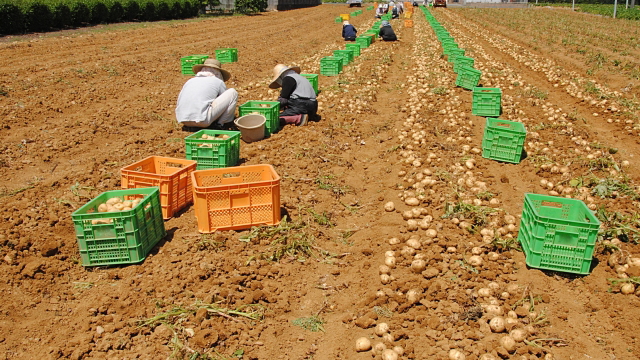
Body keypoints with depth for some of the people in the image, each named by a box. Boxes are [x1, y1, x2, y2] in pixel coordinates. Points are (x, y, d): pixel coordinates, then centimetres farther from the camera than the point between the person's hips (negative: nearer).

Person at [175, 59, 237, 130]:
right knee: (233, 92, 7)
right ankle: (220, 124, 8)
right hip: (202, 121, -5)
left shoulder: (190, 81, 24)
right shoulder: (219, 82, 13)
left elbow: (179, 104, 31)